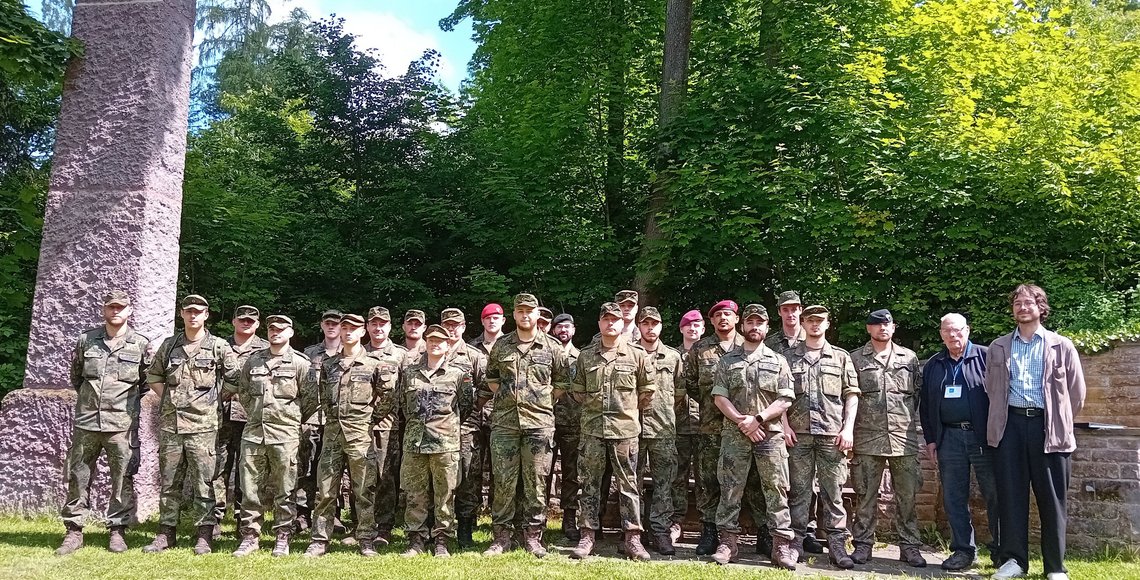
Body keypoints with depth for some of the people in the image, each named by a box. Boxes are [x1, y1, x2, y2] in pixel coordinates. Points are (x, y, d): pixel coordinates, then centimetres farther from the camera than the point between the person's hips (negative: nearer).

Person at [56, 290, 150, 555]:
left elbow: (147, 380, 11)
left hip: (122, 424, -2)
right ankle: (74, 531, 18)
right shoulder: (86, 340, 6)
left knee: (122, 479, 3)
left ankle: (117, 530, 14)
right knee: (78, 477, 7)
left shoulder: (140, 344, 0)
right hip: (86, 421, 2)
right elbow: (75, 376, 20)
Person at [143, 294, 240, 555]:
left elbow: (234, 379, 3)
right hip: (170, 423, 4)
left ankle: (204, 536, 7)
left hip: (202, 425, -4)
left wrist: (212, 398, 2)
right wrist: (168, 398, 7)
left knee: (203, 482, -1)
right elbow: (153, 376, 19)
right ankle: (165, 533, 21)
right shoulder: (169, 345, 10)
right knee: (169, 481, 11)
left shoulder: (219, 347, -1)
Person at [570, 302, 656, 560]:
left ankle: (632, 537, 10)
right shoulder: (585, 355, 7)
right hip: (592, 428, 2)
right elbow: (577, 391, 15)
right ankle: (587, 536, 14)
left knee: (628, 484, 4)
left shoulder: (637, 355, 2)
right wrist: (593, 408, 10)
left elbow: (647, 390, 9)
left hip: (625, 429, -1)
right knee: (590, 483, 6)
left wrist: (630, 410, 10)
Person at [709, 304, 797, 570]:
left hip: (771, 434, 0)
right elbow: (719, 397, 1)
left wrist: (758, 419, -12)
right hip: (734, 435, 0)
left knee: (776, 490, 1)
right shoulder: (727, 361, 8)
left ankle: (782, 545, 6)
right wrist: (742, 421, -11)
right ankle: (727, 542, 9)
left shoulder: (778, 361, 7)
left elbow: (785, 400, 0)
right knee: (730, 490, 2)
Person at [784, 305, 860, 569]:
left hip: (832, 434, 0)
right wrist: (785, 426, -2)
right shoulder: (789, 357, 10)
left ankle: (837, 544, 8)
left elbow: (851, 395, 7)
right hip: (799, 433, 0)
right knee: (798, 490, 5)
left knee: (833, 491, 2)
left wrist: (848, 429, -2)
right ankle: (796, 542, 12)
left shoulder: (841, 357, 10)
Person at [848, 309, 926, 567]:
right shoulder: (855, 358, 5)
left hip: (904, 437, 2)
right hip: (867, 437, -2)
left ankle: (909, 546, 15)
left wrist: (909, 420, 7)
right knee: (865, 494, 3)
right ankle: (863, 544, 12)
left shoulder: (909, 357, 11)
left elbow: (918, 393, 13)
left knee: (907, 494, 5)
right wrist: (850, 428, -3)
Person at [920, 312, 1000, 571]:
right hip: (949, 438, 4)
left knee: (994, 495, 2)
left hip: (984, 437, -4)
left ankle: (1000, 550, 16)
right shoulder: (933, 365, 13)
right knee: (953, 498, 6)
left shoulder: (986, 357, 0)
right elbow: (925, 405, 15)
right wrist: (930, 439, 10)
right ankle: (963, 550, 15)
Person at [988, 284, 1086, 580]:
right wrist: (1000, 420, 12)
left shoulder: (1061, 346, 6)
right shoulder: (998, 347, 12)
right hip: (1011, 425, 2)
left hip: (1049, 427, -2)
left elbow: (1076, 392, 8)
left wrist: (1059, 423, 9)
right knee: (1010, 495, 3)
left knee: (1052, 499, 3)